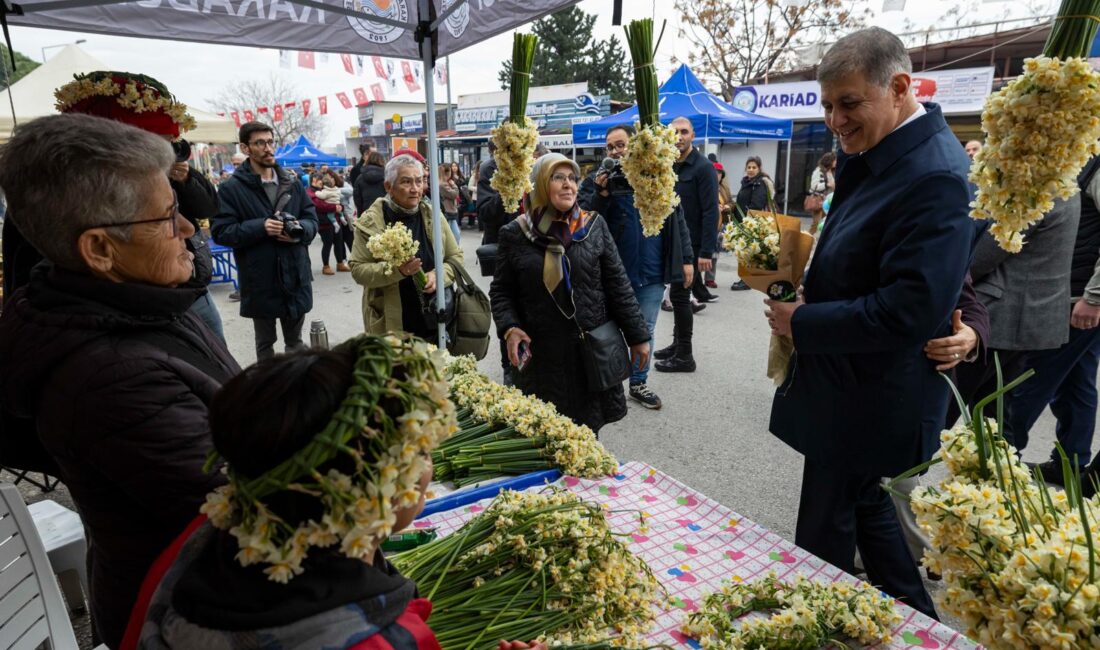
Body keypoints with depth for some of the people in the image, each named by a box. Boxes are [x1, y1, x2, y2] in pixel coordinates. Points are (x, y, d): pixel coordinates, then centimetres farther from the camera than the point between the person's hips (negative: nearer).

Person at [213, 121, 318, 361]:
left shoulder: (292, 182, 7)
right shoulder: (232, 188, -6)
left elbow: (312, 220, 8)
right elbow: (221, 232, -11)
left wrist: (299, 230, -15)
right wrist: (260, 227, -23)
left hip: (295, 277, 4)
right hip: (260, 281, -3)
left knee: (295, 340, 19)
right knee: (265, 342, 14)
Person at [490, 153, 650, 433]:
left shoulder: (594, 226, 0)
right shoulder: (516, 233, -2)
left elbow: (618, 284, 3)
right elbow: (501, 291, 5)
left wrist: (637, 336, 3)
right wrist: (509, 329, -13)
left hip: (591, 350, 1)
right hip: (539, 354, -1)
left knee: (588, 430, 10)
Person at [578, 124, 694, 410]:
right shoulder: (597, 179, -3)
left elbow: (677, 220, 7)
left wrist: (686, 259, 4)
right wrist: (600, 193, -23)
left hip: (652, 272, 2)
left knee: (645, 331, 12)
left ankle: (638, 383, 28)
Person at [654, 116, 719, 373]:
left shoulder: (703, 168, -12)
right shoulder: (670, 167, 11)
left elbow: (710, 212, -17)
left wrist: (706, 251, -23)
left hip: (692, 244, -7)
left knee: (679, 295, -6)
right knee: (678, 295, 14)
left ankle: (684, 356, 3)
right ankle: (678, 344, 26)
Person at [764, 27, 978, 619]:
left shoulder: (935, 177, -24)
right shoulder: (872, 157, 5)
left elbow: (911, 310, -29)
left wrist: (803, 322, -20)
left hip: (867, 408, -9)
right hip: (853, 394, 9)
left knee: (823, 545, 8)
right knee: (869, 511, 25)